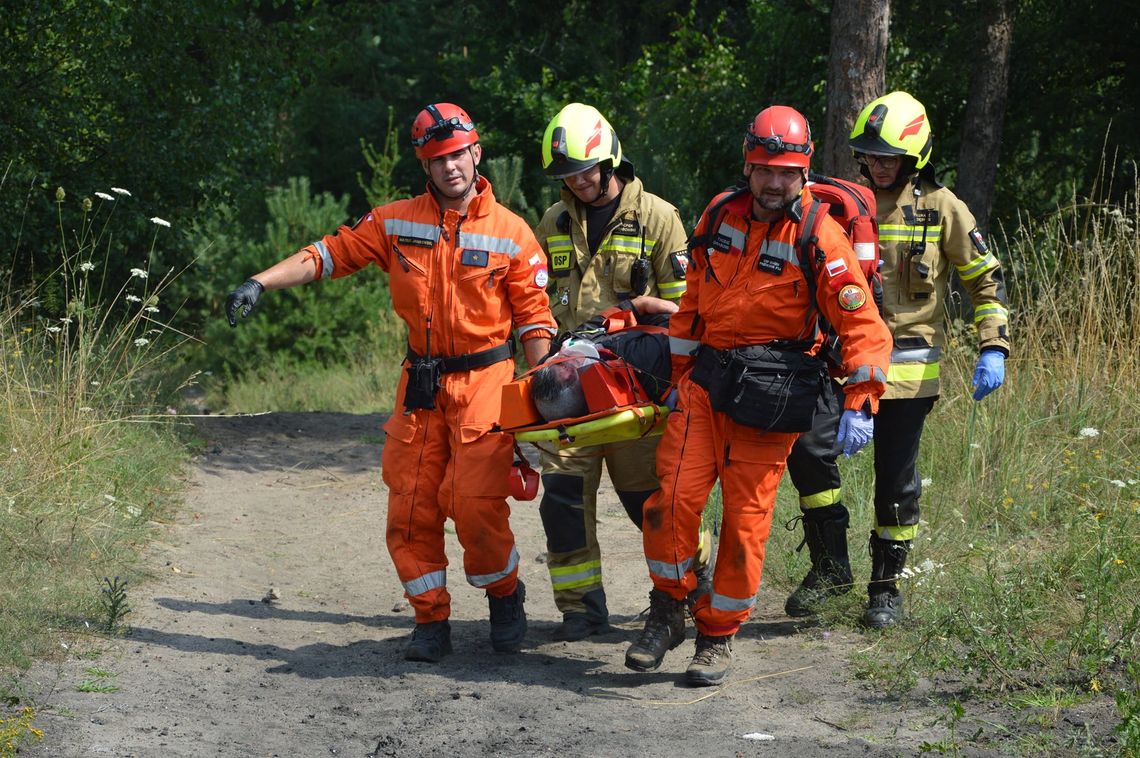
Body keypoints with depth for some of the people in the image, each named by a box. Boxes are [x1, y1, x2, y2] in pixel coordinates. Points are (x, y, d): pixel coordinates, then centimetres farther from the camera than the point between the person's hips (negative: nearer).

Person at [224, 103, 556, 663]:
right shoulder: (396, 223, 4)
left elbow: (534, 317, 1)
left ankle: (504, 596, 13)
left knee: (476, 506, -13)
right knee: (410, 508, 1)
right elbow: (330, 254, 3)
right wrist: (260, 283, -8)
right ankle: (431, 621, 13)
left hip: (484, 383, -3)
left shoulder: (511, 234, -2)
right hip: (420, 385, 3)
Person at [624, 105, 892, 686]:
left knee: (746, 516, -1)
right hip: (708, 376, 4)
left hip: (772, 393, -4)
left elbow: (863, 324, -11)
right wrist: (678, 374, 18)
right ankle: (666, 616, 10)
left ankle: (718, 637, 12)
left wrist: (860, 405, -18)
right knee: (674, 495, -7)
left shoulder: (819, 237, -9)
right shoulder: (719, 215, 6)